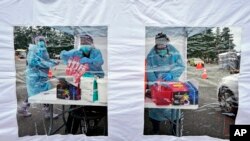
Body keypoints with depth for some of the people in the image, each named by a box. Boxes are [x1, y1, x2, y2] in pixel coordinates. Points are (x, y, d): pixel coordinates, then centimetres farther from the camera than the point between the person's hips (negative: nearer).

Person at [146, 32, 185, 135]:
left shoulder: (174, 52, -6)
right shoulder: (151, 55, -7)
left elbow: (181, 66, -8)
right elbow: (148, 70, -13)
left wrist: (171, 74, -25)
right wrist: (153, 82, -28)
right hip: (157, 86, 0)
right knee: (155, 105, 6)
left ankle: (176, 129, 34)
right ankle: (155, 130, 28)